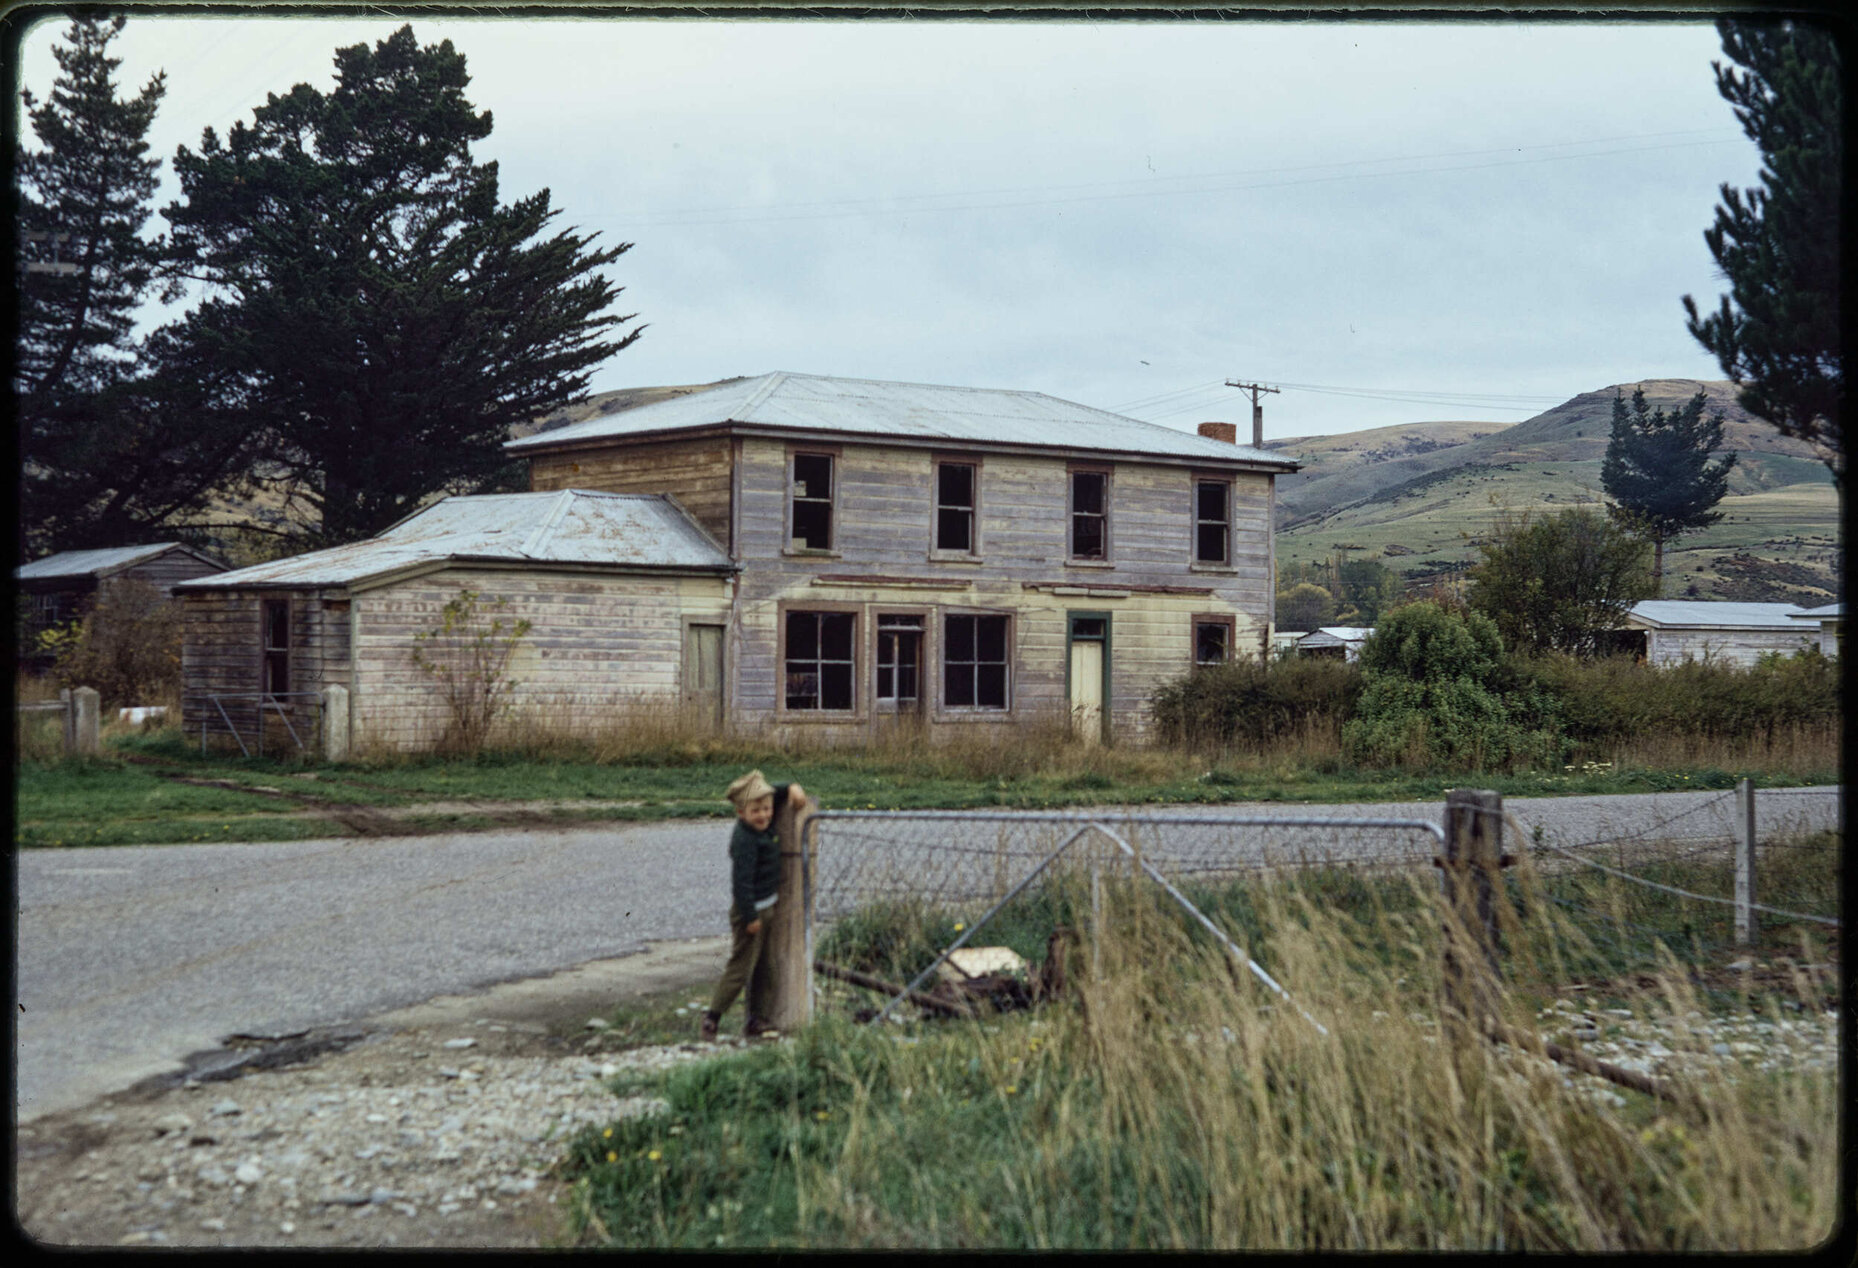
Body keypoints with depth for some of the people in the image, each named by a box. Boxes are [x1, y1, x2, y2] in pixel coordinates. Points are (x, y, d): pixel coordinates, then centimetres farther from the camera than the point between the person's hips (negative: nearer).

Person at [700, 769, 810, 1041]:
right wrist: (751, 917, -22)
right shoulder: (745, 840, -23)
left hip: (766, 906, 9)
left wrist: (791, 788, 2)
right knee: (740, 968, -6)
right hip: (750, 910, -9)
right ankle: (710, 1020, 0)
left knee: (761, 968, 14)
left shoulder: (764, 827, 3)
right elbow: (741, 881, -25)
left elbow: (772, 792, 21)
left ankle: (754, 1020, 23)